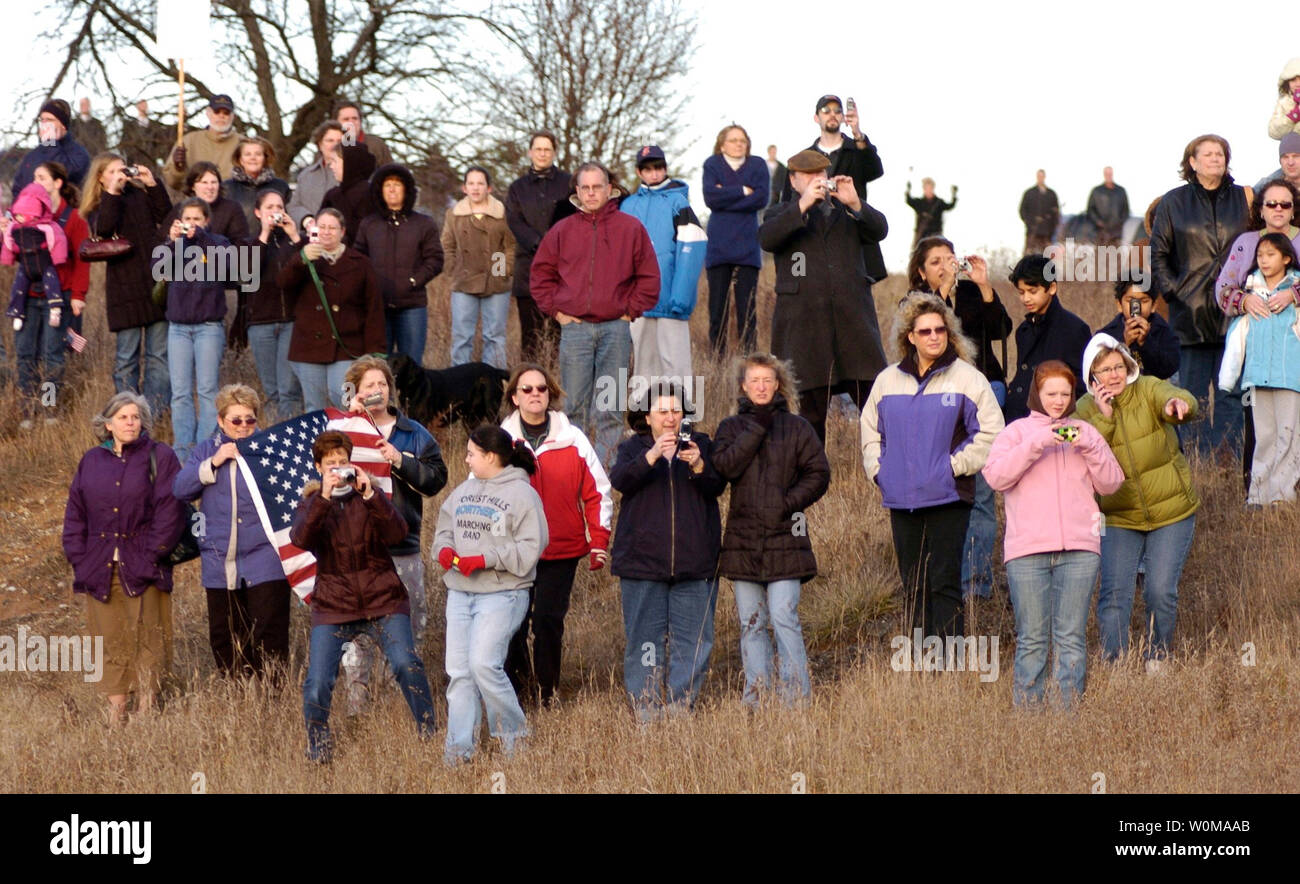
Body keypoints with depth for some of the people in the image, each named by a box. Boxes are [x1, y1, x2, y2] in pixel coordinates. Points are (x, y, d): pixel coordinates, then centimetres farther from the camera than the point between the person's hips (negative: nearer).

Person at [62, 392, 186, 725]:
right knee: (109, 639, 5)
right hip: (100, 569, 3)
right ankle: (115, 709, 11)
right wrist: (78, 557, 3)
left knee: (147, 639, -3)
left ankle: (147, 707, 3)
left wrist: (152, 554, -12)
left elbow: (170, 511, -5)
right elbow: (75, 513, 13)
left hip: (142, 567, -3)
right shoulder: (92, 461, 12)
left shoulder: (159, 457, 1)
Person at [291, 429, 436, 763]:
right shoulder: (312, 502, 7)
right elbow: (300, 539, -15)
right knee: (317, 683, -10)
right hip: (333, 607, 0)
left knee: (406, 663, -19)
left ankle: (428, 735, -2)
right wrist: (323, 497, -26)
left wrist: (370, 494, -22)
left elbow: (397, 533, -11)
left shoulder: (369, 495, 8)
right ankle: (318, 749, 13)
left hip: (383, 600, 0)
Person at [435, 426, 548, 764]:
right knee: (458, 671, 3)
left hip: (502, 594, -7)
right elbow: (444, 529, 21)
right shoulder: (464, 490, 15)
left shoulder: (522, 494, -6)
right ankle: (458, 750, 6)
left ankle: (514, 733, 2)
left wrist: (486, 559, -18)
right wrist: (444, 550, -2)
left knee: (483, 663, -17)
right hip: (459, 593, 7)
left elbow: (529, 548, -12)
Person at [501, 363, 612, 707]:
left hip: (562, 550, 0)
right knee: (513, 623, -2)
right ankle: (515, 692, 13)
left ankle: (546, 695, 12)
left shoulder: (572, 439, 5)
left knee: (549, 620, -1)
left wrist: (599, 540, 2)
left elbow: (597, 491, 8)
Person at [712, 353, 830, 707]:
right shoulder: (731, 427, 10)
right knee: (750, 623, 6)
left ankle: (797, 697, -7)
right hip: (743, 538, 2)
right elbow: (724, 466, -8)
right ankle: (756, 698, 11)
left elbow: (818, 473, 4)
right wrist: (756, 429, -11)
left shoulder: (796, 427, 6)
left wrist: (789, 502, -10)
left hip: (784, 538, -2)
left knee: (783, 618, -11)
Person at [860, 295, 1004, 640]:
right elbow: (870, 430, 24)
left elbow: (990, 432, -2)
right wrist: (879, 469, 10)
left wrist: (955, 465, -7)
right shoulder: (888, 380, 13)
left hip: (948, 497, -4)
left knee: (944, 583, -8)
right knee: (913, 587, 8)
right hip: (901, 499, 4)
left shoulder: (967, 378, 0)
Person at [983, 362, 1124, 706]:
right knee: (1032, 639, -2)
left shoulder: (1083, 431, 18)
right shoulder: (1017, 431, 11)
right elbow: (995, 476, -6)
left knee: (1072, 637, 1)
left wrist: (1090, 447, -5)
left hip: (1080, 548, 2)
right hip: (1027, 550, -2)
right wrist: (1036, 444, -14)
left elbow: (1111, 483, 11)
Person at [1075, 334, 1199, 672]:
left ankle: (1156, 660, 16)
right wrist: (1102, 418, -23)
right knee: (1114, 595, -7)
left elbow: (1181, 399, -30)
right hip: (1119, 518, 1)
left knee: (1160, 591, -5)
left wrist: (1177, 404, -54)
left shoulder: (1149, 389, -9)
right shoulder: (1085, 409, -3)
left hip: (1172, 511, -1)